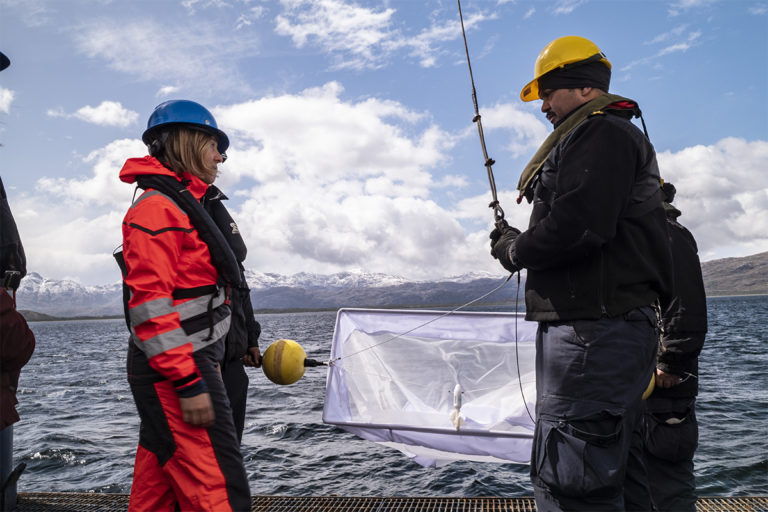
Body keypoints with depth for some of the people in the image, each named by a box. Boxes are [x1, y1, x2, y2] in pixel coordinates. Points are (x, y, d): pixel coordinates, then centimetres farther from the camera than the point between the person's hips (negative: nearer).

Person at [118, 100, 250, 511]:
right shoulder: (156, 207, -13)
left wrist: (206, 368, 26)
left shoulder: (182, 206, 20)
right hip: (172, 372, -10)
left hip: (193, 365, 10)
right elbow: (149, 303, -21)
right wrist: (188, 383, -23)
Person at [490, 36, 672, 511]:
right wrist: (519, 241, 12)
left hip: (594, 332, -11)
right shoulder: (620, 136, 25)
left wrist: (515, 251, -6)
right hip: (615, 329, 11)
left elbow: (576, 229, -23)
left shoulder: (601, 134, -10)